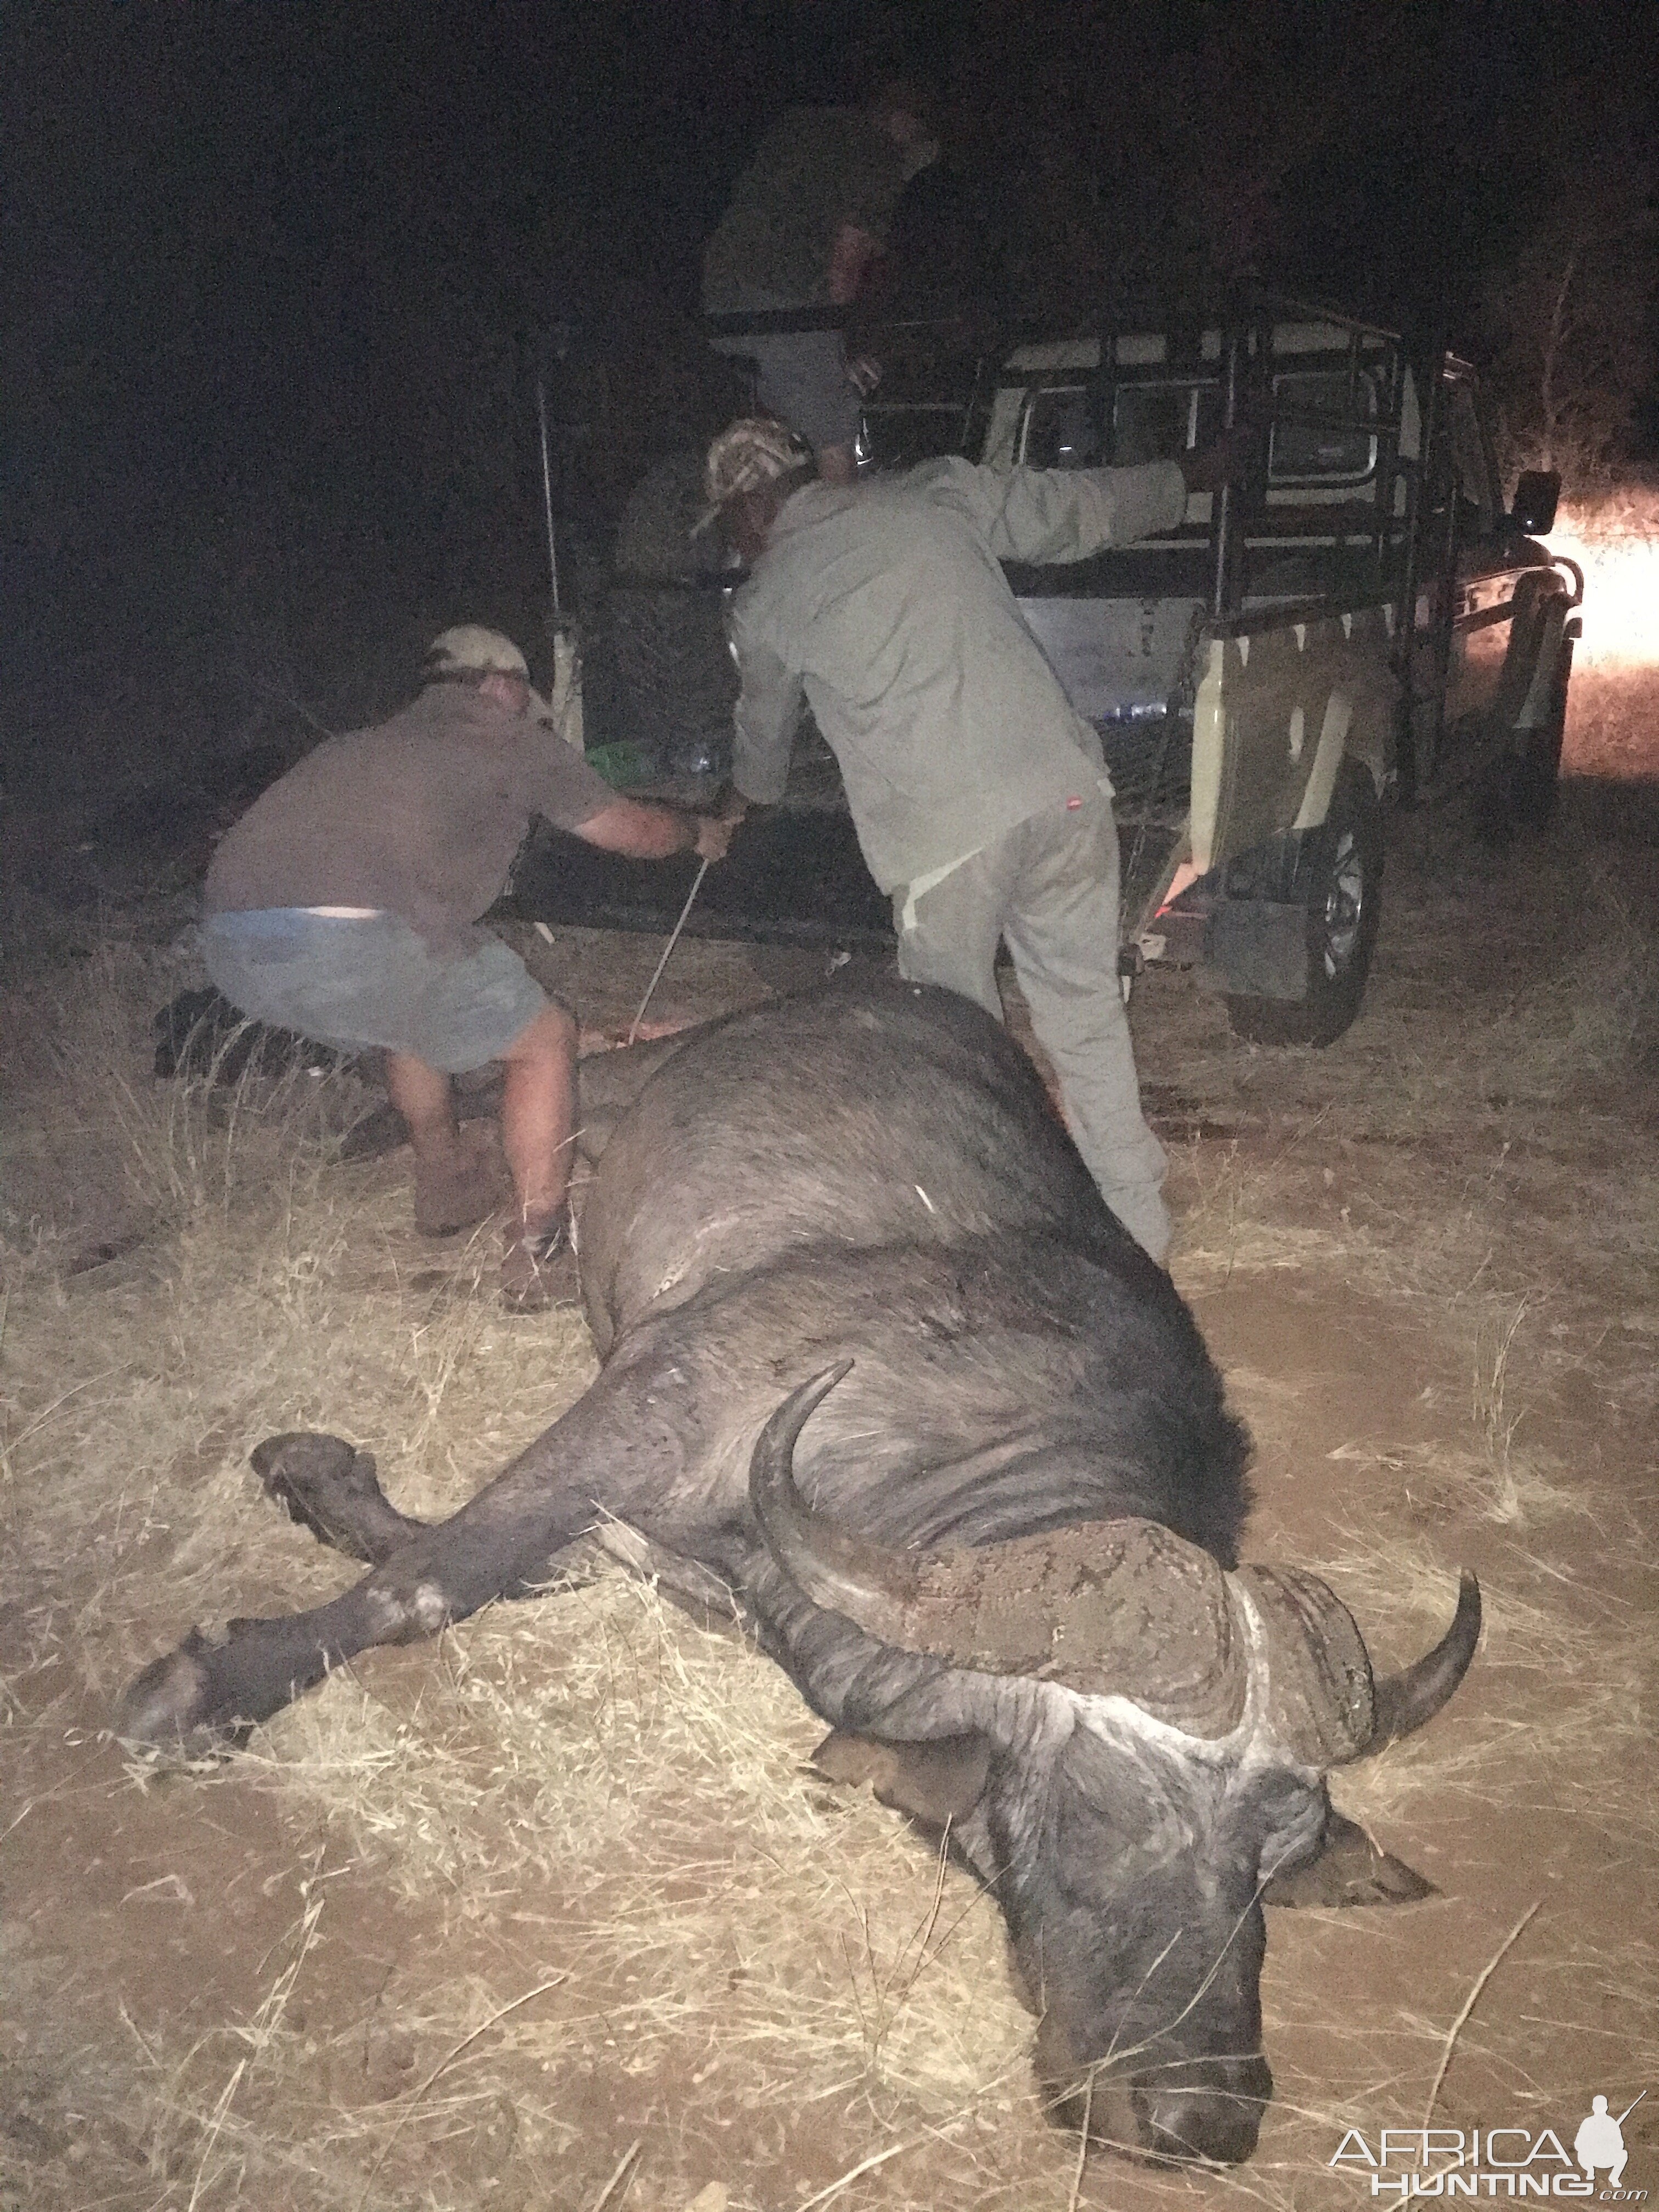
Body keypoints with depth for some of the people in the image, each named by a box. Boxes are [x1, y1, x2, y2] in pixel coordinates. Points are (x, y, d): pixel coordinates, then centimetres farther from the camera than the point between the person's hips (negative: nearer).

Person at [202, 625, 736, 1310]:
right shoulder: (513, 741, 19)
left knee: (416, 1014, 36)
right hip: (356, 938, -7)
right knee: (545, 1040, 15)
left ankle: (445, 1182, 50)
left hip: (228, 941, 7)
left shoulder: (381, 740, 35)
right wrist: (699, 833, 49)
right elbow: (633, 830, 28)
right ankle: (535, 1253, 15)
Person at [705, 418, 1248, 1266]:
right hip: (1065, 790, 4)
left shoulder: (764, 601, 9)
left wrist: (749, 795, 51)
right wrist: (1194, 475, 41)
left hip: (944, 836, -3)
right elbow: (1083, 507, 22)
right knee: (1089, 1022, 15)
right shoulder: (937, 491, 13)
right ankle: (1140, 1236, 23)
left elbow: (762, 735, 27)